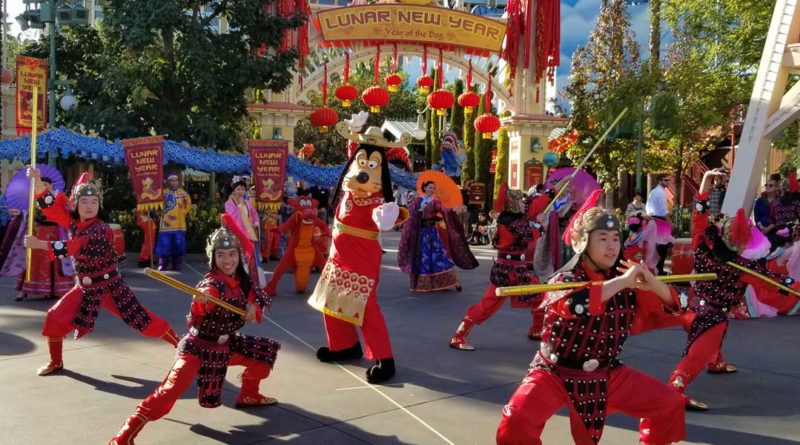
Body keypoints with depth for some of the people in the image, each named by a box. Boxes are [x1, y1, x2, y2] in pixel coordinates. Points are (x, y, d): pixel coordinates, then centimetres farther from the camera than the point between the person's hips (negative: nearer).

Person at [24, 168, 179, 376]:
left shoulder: (102, 231, -23)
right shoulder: (73, 221, -2)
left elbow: (74, 249, -32)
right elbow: (49, 205, -5)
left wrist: (38, 244, -31)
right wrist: (37, 180, -21)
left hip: (109, 286, -5)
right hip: (85, 287, 6)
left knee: (141, 319, -5)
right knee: (55, 319, -1)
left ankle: (180, 344, 8)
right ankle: (55, 362, 22)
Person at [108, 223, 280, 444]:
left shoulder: (242, 280, -1)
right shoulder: (211, 284, -23)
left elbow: (264, 298, 7)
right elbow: (195, 316, -42)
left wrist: (254, 305, -17)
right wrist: (201, 301, -67)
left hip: (224, 345, 8)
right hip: (198, 345, -7)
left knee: (268, 350, 12)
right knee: (172, 388, -27)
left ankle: (248, 395, 28)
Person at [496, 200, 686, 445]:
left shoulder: (626, 283, -1)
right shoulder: (564, 280, -16)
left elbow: (670, 307, 3)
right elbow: (574, 303, -40)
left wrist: (652, 284, -18)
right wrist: (622, 282, -33)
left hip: (606, 375, 5)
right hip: (556, 373, -5)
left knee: (670, 405, 7)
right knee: (516, 420, -29)